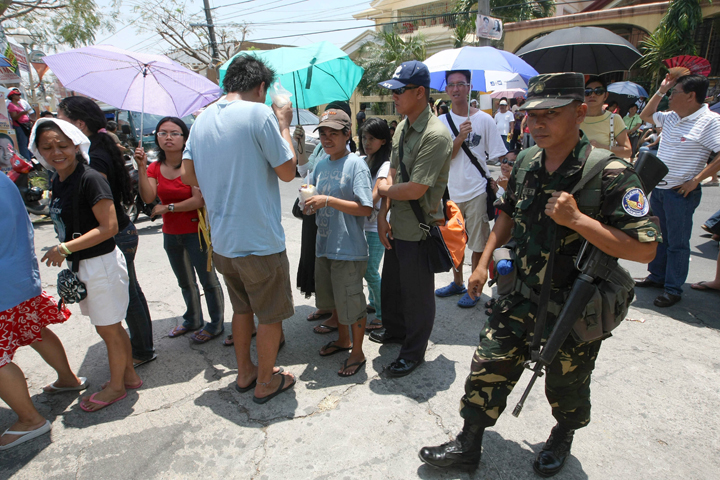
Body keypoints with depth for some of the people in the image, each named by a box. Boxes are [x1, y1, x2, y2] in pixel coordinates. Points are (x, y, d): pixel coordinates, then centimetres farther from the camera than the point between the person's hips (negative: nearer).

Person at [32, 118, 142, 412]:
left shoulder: (90, 179, -18)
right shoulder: (58, 182, 9)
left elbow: (109, 227, -22)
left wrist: (65, 248, -20)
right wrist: (66, 254, 12)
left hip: (102, 264, -9)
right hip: (81, 266, 9)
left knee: (109, 329, 7)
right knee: (110, 327, 19)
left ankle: (116, 387, 25)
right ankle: (129, 375, 35)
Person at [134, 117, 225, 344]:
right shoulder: (155, 168, 3)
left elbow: (199, 201, -22)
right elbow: (148, 197, -12)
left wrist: (167, 208, -16)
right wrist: (141, 167, -19)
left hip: (196, 232, -7)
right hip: (171, 233, 7)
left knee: (208, 280, 4)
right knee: (185, 282, 21)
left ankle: (216, 324, 20)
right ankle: (192, 321, 39)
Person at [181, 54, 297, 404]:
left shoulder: (203, 118, 7)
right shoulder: (260, 113, -13)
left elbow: (188, 174, 9)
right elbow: (287, 171, -10)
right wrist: (284, 126, 1)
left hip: (221, 240, 7)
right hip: (260, 240, -7)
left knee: (242, 308, 23)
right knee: (271, 314, 11)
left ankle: (245, 373, 37)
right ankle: (266, 382, 25)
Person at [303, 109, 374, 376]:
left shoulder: (356, 165, -12)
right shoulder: (321, 164, 9)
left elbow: (366, 209, -19)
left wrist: (328, 200, -23)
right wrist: (309, 200, -4)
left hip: (348, 249, -7)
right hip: (324, 245, 7)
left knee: (351, 303, 4)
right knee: (332, 299, 21)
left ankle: (357, 353, 25)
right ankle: (343, 340, 43)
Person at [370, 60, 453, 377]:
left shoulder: (435, 135, -21)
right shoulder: (402, 128, 8)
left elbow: (415, 189, -25)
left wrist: (383, 189, -8)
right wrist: (383, 214, 1)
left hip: (419, 231, -9)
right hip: (396, 228, 9)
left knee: (417, 294, 8)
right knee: (391, 285, 24)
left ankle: (414, 352, 27)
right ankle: (394, 330, 47)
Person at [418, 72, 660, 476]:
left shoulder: (610, 174, -20)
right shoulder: (526, 162, -1)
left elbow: (645, 249, -22)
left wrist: (576, 220, -32)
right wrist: (484, 261, 9)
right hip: (521, 298, 5)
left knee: (566, 387, 19)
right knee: (488, 369, 9)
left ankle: (563, 437, 51)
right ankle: (468, 446, 29)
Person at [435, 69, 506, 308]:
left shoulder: (483, 119, -2)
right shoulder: (442, 122, 4)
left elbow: (496, 158, 0)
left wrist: (494, 188, -6)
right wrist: (460, 137, -18)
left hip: (477, 192, -3)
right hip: (452, 191, 3)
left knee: (478, 244, 4)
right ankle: (457, 283, 35)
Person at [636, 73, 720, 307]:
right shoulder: (671, 118, 9)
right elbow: (646, 115, 25)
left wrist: (696, 180, -20)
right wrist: (660, 90, 14)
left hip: (681, 192, -8)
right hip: (658, 188, 8)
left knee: (677, 242, 1)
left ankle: (673, 289, 11)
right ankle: (657, 276, 32)